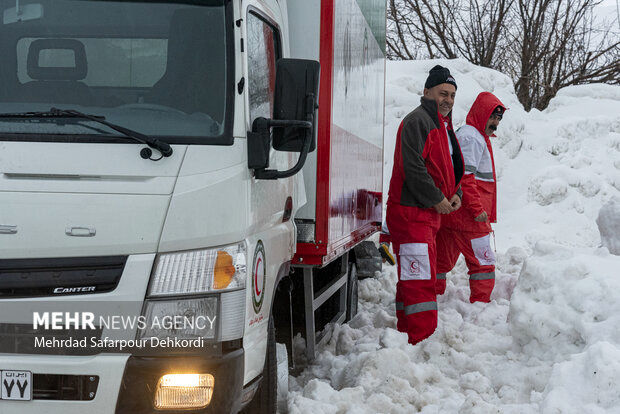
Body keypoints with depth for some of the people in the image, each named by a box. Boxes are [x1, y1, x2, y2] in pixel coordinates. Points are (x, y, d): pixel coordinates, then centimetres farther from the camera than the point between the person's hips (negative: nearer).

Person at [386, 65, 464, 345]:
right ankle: (423, 341, -15)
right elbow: (413, 167, -20)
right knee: (420, 279, -14)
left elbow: (448, 168, 28)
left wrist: (454, 194, 8)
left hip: (429, 214, 10)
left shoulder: (444, 126, 22)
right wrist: (437, 199, -15)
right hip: (411, 213, -10)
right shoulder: (418, 120, -11)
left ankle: (406, 335, 21)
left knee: (411, 279, 14)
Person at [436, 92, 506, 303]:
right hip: (467, 216, -10)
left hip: (450, 214, 10)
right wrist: (477, 208, -21)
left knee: (444, 260, 13)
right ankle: (481, 302, -2)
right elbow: (465, 176, -20)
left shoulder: (471, 136, 22)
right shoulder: (471, 137, -12)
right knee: (484, 262, -4)